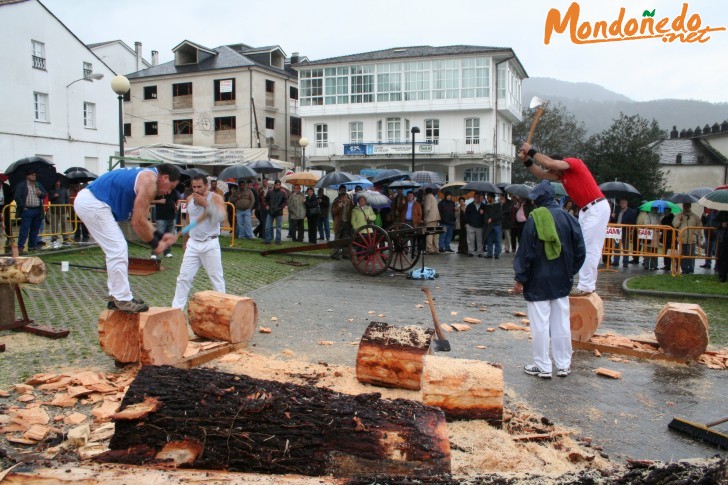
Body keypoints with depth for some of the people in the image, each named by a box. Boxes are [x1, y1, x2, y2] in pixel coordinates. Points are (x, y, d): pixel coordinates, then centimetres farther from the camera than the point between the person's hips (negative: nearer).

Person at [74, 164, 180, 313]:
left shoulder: (146, 176, 17)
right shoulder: (150, 181, -13)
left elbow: (139, 219, 18)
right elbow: (138, 222, -15)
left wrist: (159, 236, 13)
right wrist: (155, 244, -3)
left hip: (88, 200, 11)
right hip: (92, 203, -11)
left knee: (117, 249, 15)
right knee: (118, 250, -8)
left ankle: (116, 297, 20)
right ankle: (122, 300, -2)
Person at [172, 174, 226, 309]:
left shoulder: (216, 198, -8)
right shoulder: (189, 199, 7)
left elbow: (221, 216, -24)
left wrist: (205, 203, -23)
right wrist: (185, 241, 24)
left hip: (210, 244, -4)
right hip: (193, 243, 4)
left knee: (216, 277, 3)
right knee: (184, 277, 3)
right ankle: (176, 308, 10)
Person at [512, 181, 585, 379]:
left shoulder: (534, 220, -13)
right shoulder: (568, 218, 0)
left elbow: (525, 252, -12)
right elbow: (580, 251, 4)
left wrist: (520, 279, -5)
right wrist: (570, 272, 15)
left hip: (538, 282, -5)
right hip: (562, 281, 5)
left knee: (540, 325, 2)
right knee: (561, 323, 12)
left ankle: (543, 366, 8)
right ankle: (563, 365, 20)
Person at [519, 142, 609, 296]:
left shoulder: (574, 163, -11)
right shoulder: (561, 174, 13)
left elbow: (550, 163, -24)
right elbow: (541, 173, 5)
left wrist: (532, 151, -14)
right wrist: (527, 160, -7)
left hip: (597, 208, -10)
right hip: (586, 210, 10)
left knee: (590, 249, -10)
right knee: (583, 248, 11)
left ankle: (586, 286, -9)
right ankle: (588, 284, 16)